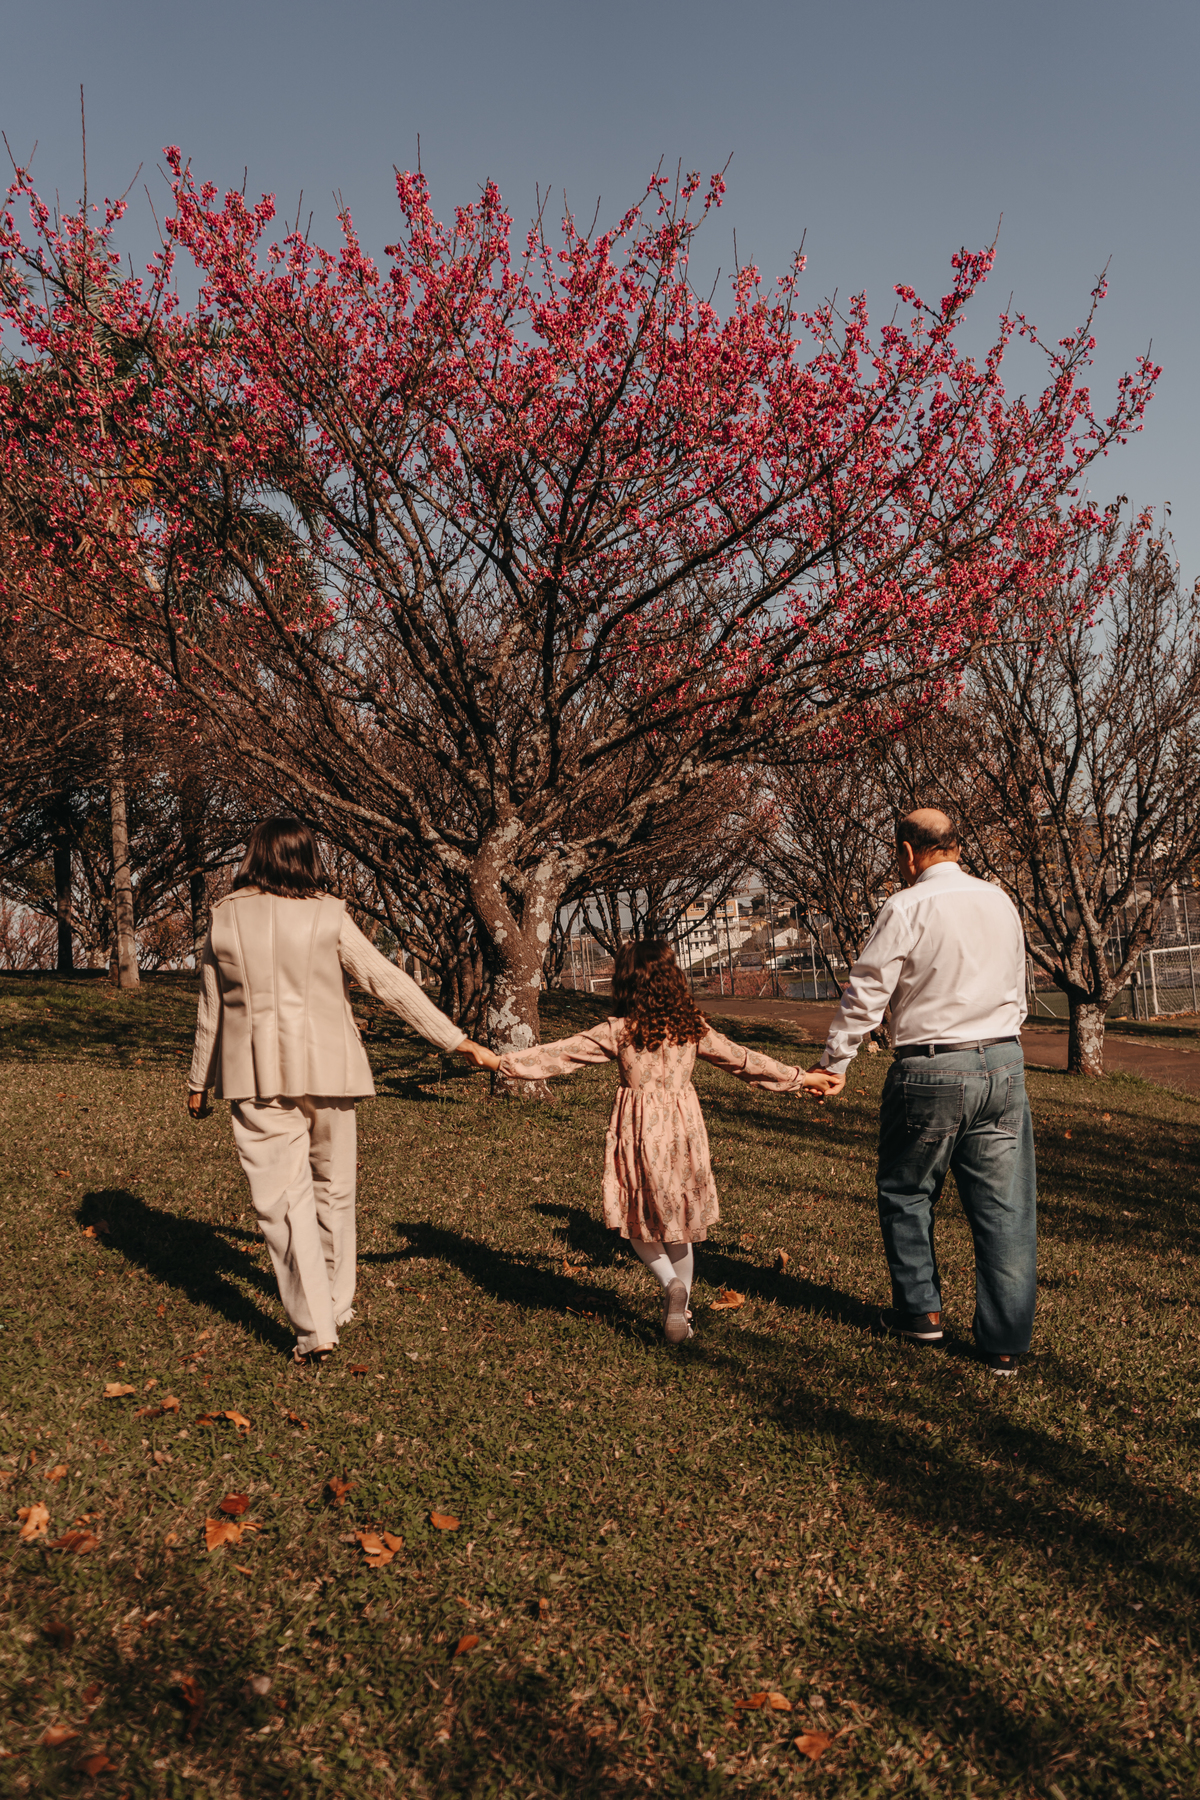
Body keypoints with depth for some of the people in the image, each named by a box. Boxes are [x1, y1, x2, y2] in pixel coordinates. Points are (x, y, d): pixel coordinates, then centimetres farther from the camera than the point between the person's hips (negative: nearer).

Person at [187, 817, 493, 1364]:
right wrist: (454, 1038, 0)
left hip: (259, 1077, 0)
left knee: (283, 1198, 1)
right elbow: (389, 982, -4)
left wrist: (198, 1083, 20)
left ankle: (314, 1328, -5)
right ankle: (336, 1306, 31)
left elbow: (211, 1011, 8)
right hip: (326, 1070, 0)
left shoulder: (225, 920, 2)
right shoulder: (328, 917, -3)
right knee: (333, 1189, 17)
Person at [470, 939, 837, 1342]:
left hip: (639, 1132, -3)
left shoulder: (618, 1031, -8)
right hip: (683, 1128, 3)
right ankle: (680, 1310, 21)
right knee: (678, 1222, 16)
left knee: (638, 1220, 12)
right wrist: (801, 1078, 18)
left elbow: (560, 1054, -5)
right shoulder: (693, 1028, 0)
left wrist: (501, 1060, 4)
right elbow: (743, 1060, 7)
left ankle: (671, 1283, -11)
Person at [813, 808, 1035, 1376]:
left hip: (931, 1071, -5)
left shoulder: (906, 908, -10)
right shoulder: (1000, 902, 9)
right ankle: (1005, 1342, 13)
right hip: (1005, 1063, 5)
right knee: (1004, 1205, 8)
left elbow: (866, 994, -9)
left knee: (906, 1192, 17)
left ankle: (920, 1309, 24)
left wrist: (834, 1062, 2)